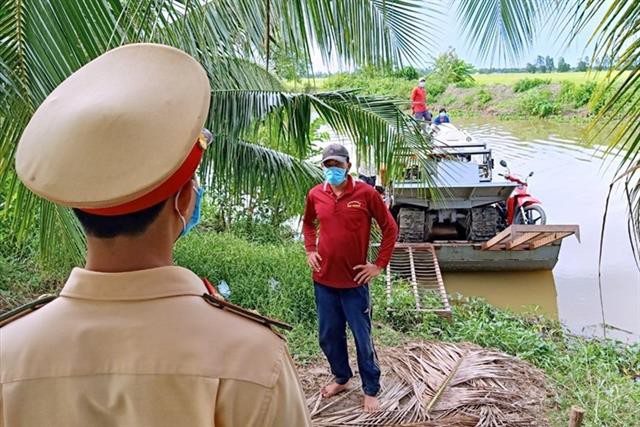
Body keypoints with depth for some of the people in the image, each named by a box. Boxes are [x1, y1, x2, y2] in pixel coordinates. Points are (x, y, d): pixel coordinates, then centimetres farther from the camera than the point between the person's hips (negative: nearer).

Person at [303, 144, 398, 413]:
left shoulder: (366, 193, -10)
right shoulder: (315, 194, 1)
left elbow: (390, 228, -4)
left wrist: (379, 264, -6)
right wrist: (310, 250, 7)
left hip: (355, 280, -4)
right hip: (323, 279, 4)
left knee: (362, 337, 6)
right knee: (329, 335, 15)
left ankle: (371, 390, 22)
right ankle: (341, 378, 37)